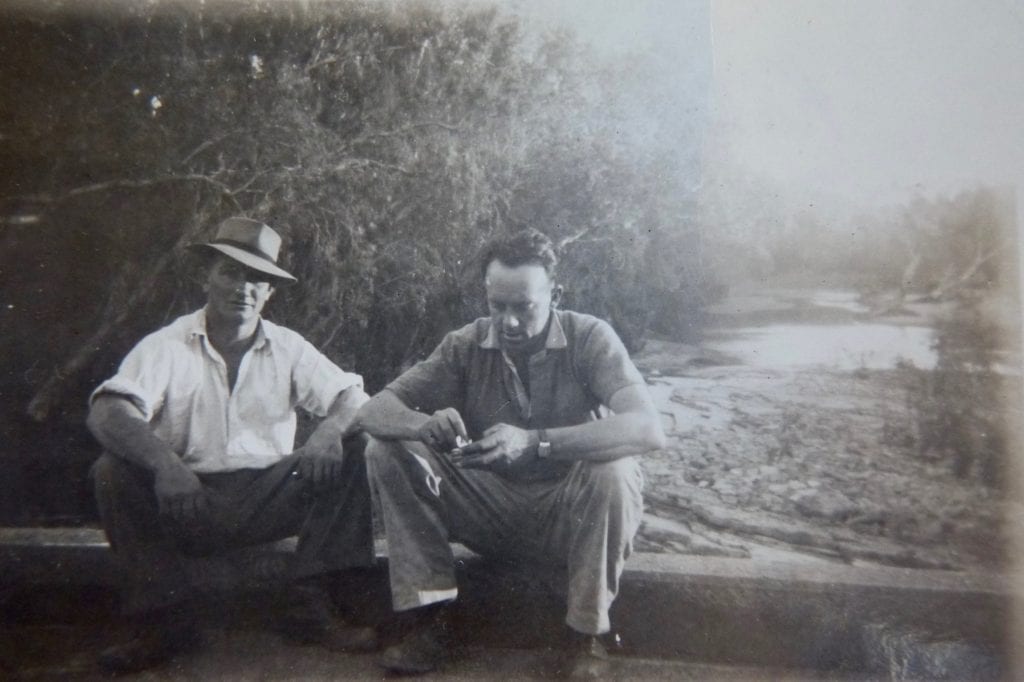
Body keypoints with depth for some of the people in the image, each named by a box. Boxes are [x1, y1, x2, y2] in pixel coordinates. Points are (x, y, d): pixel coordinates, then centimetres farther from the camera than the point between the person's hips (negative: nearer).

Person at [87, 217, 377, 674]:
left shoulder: (288, 349, 5)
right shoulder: (168, 346, -2)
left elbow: (354, 396, -3)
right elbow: (107, 412, -18)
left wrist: (330, 430, -28)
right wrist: (164, 462, -38)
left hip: (269, 497, 2)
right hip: (190, 502, -1)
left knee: (354, 449, -17)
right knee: (113, 472, -26)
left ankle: (308, 605, -15)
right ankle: (167, 617, -12)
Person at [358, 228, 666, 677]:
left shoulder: (589, 337, -14)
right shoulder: (466, 345, -5)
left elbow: (649, 429, -30)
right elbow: (374, 411, -9)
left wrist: (533, 442, -43)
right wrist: (426, 424, -34)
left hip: (568, 517, -2)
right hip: (491, 510, 3)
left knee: (612, 471, -35)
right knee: (388, 451, -15)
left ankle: (586, 632, -13)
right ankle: (431, 620, -11)